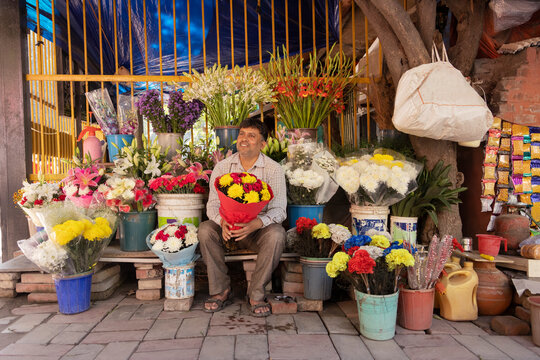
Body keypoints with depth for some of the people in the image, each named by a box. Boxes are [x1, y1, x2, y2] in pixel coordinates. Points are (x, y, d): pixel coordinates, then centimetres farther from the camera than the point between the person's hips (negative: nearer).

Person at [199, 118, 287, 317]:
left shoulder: (273, 169, -6)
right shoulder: (222, 167, 1)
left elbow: (279, 209, -12)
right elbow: (212, 204, -2)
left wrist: (257, 223, -33)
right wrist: (223, 221, -26)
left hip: (259, 229, -2)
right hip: (229, 228, 2)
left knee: (276, 234, -32)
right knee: (205, 230, -25)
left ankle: (256, 295, -15)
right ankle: (221, 290, -8)